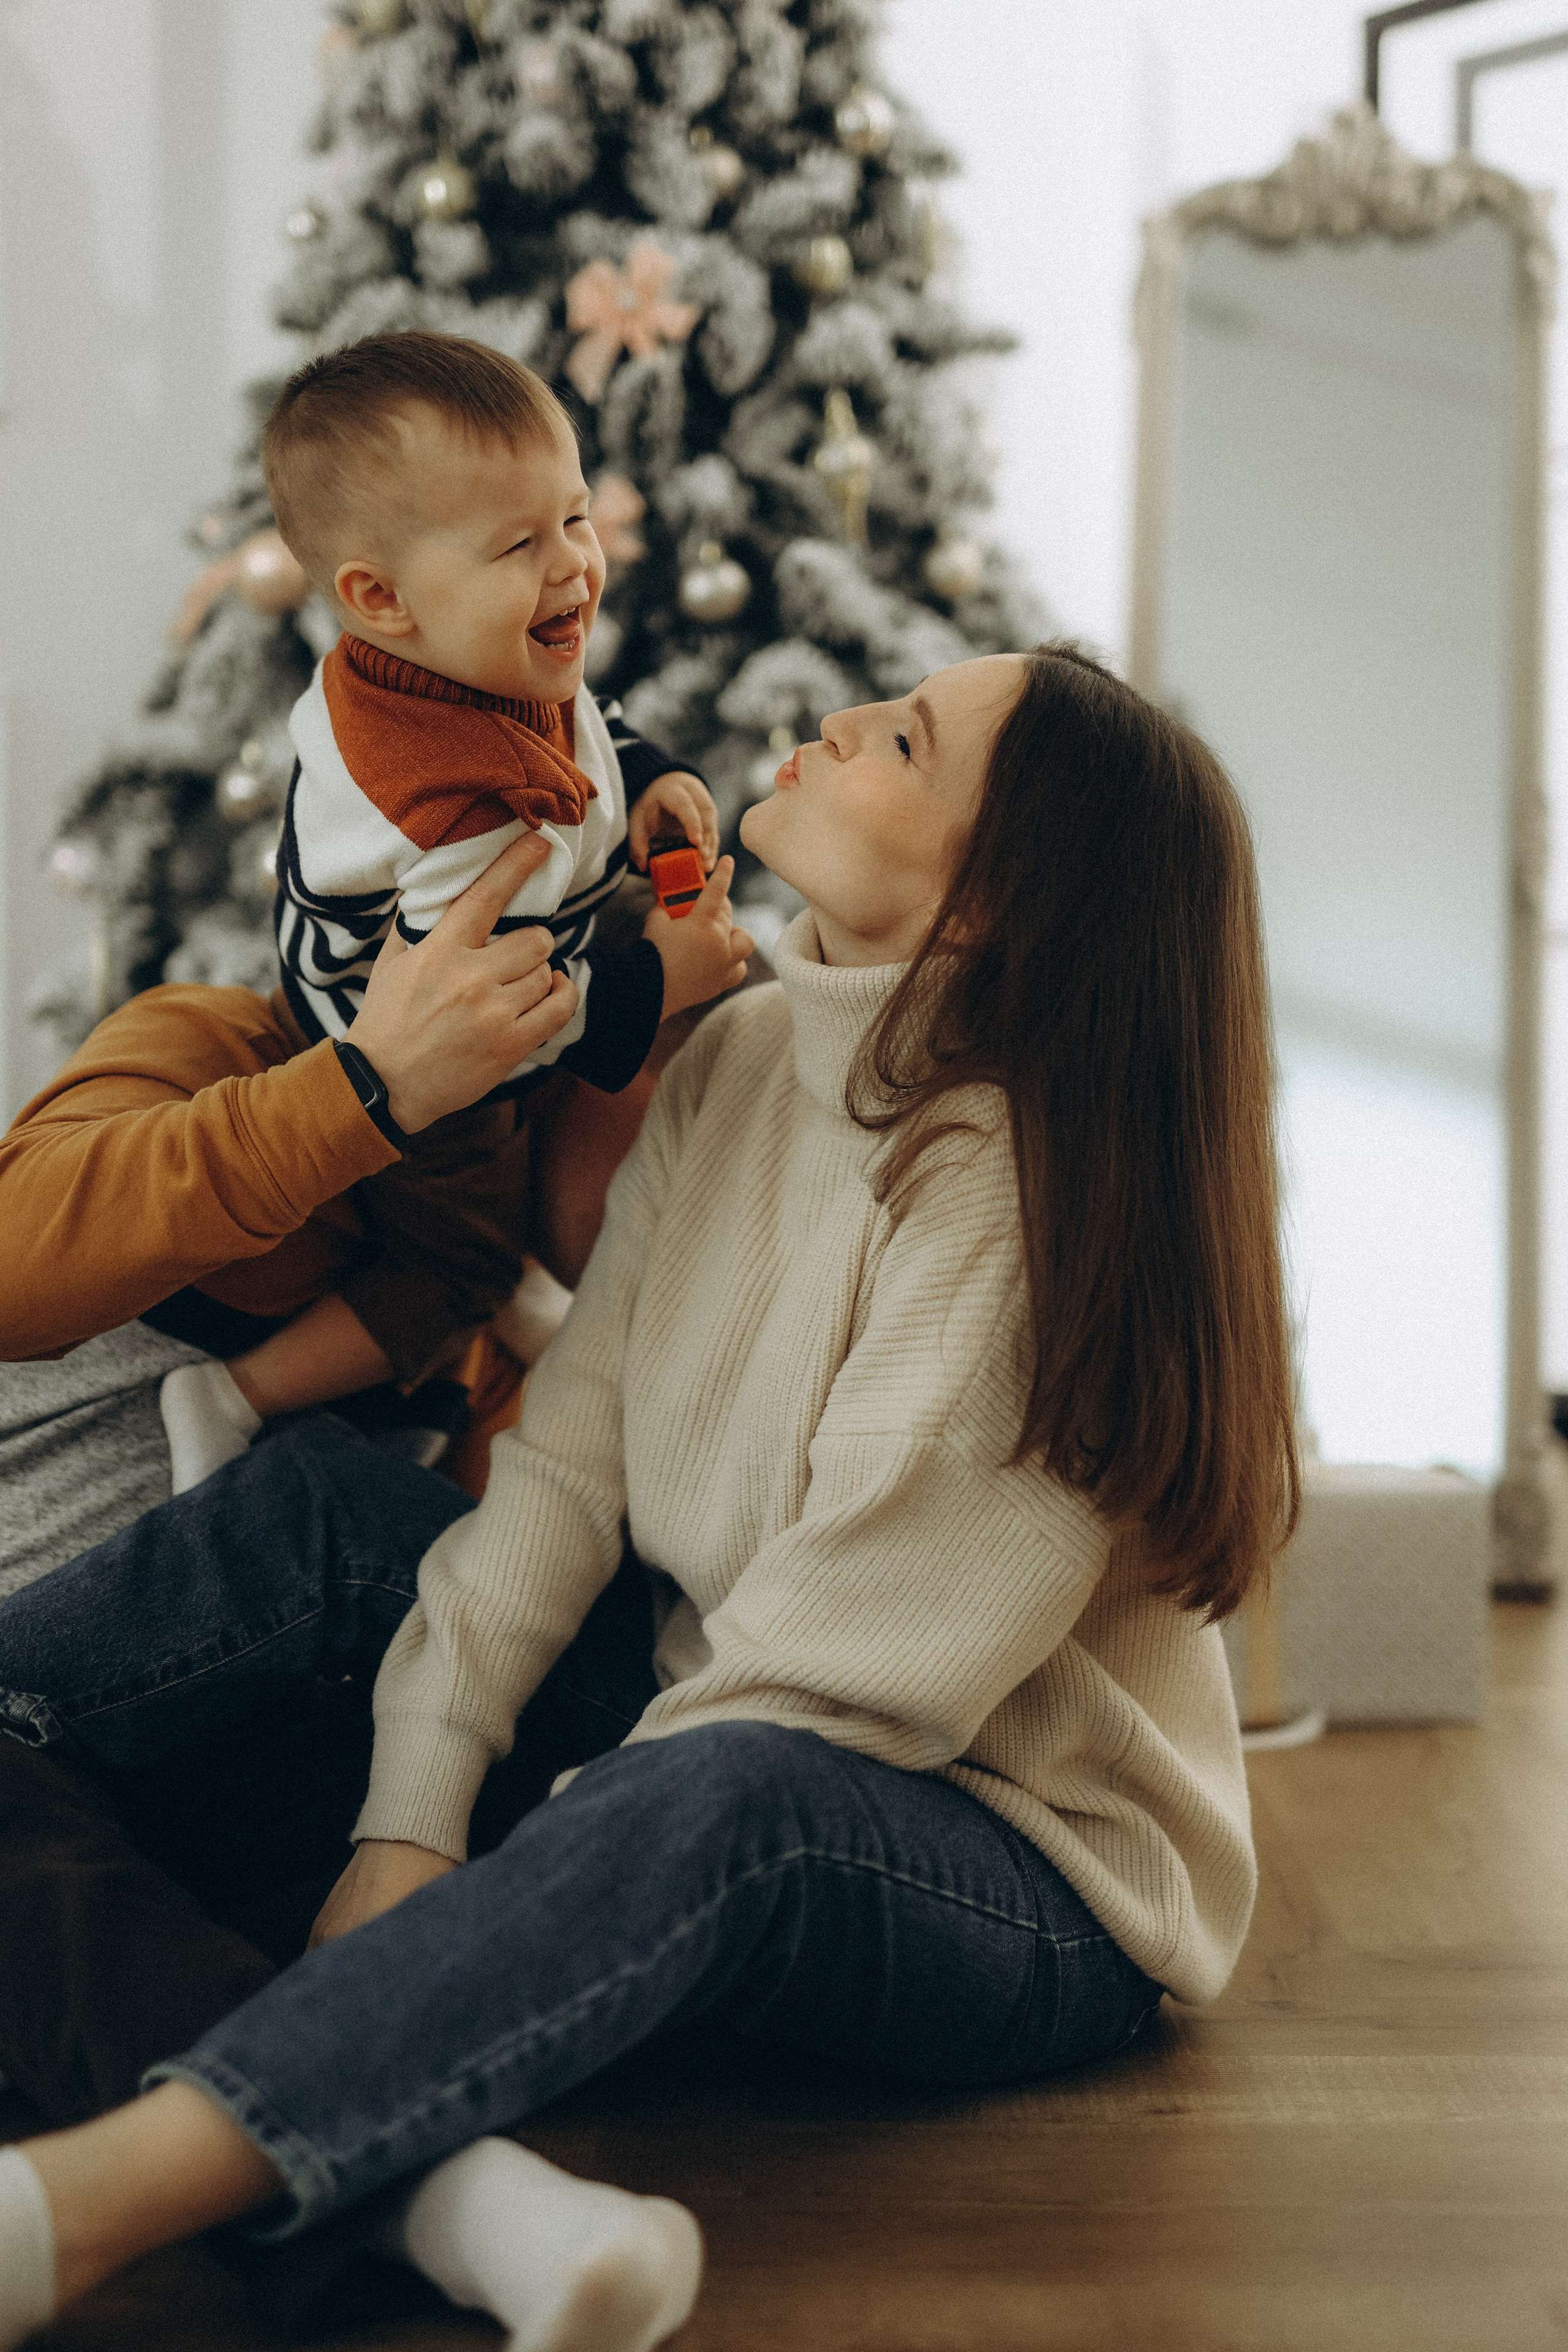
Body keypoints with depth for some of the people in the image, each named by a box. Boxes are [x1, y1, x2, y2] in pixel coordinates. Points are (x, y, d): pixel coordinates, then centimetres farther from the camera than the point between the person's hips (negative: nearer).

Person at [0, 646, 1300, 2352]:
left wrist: (533, 1861, -21)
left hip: (1031, 1901, -7)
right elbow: (566, 1450, -8)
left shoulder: (1017, 1190, -23)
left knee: (721, 1800, -40)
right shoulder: (735, 1065, -2)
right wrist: (409, 1824, -16)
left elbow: (843, 1671, -22)